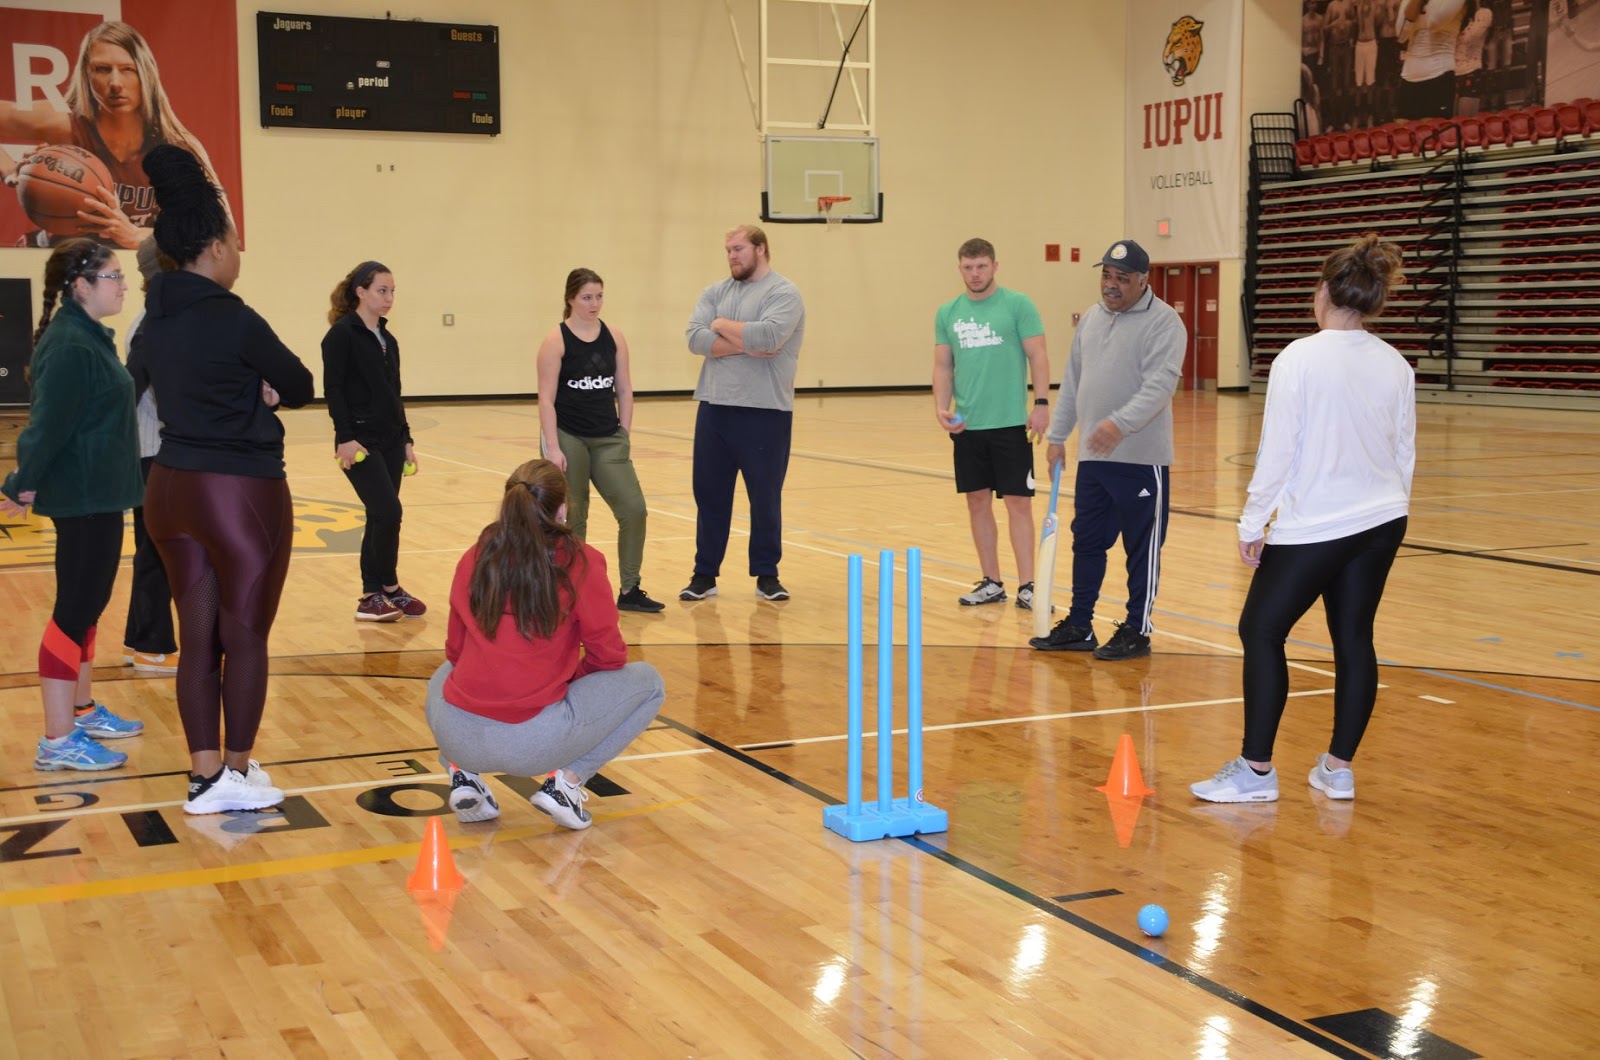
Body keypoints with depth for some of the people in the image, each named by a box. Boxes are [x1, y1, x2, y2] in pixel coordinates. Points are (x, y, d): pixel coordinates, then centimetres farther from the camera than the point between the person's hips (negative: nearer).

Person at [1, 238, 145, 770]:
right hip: (82, 496, -10)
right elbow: (49, 422, -22)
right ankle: (57, 741, -3)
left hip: (99, 495, 10)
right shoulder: (70, 345, -19)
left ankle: (83, 711, 31)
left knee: (88, 603, 18)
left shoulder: (89, 337, 12)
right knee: (75, 608, -7)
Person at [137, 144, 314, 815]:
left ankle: (204, 774, 18)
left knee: (197, 636, 11)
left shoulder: (154, 322, 6)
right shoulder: (232, 320, -17)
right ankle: (236, 775, 13)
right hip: (241, 491, -7)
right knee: (246, 637, 5)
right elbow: (300, 387, -5)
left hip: (171, 487, 7)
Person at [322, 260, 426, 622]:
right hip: (361, 441, -7)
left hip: (391, 440, 7)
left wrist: (406, 440, 16)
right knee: (388, 513, -13)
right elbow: (333, 388, -13)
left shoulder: (388, 340, 14)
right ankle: (389, 587, 3)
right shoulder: (341, 334, -8)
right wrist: (345, 437, -21)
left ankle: (372, 596, 13)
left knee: (380, 518, 7)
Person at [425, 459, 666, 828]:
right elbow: (608, 656, 3)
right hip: (534, 745, -4)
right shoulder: (579, 562, -5)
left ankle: (464, 776, 15)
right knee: (647, 681, 15)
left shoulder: (475, 558, 7)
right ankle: (566, 781, 2)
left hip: (457, 738, 4)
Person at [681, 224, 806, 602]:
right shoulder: (715, 292, 10)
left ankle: (767, 575, 19)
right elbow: (696, 339, -4)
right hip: (714, 410, 5)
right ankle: (705, 574, 20)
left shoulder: (783, 293, -5)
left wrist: (722, 325, -8)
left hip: (764, 413, -5)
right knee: (710, 496, 9)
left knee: (765, 498, 6)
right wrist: (745, 345, -16)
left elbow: (768, 335, -23)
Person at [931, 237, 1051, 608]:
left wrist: (1041, 403, -13)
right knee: (977, 502, 9)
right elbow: (943, 366, 11)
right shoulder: (947, 313, 9)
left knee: (1018, 502, -2)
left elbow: (1037, 356, -4)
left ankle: (1027, 586, 4)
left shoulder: (1018, 305, -3)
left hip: (1010, 423, -4)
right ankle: (991, 583, 20)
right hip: (967, 425, 4)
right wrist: (941, 407, -3)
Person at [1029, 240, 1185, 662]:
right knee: (1086, 542, 13)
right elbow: (1072, 380, 20)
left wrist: (1120, 424, -34)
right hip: (1092, 456, 7)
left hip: (1141, 458, -7)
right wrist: (1057, 434, 17)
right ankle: (1079, 626, 22)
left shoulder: (1163, 322, -10)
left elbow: (1160, 385, -22)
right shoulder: (1092, 317, 14)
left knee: (1142, 548, 2)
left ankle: (1136, 631, 12)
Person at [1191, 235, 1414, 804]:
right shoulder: (1395, 365, 3)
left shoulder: (1299, 358, -14)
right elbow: (1405, 453, 11)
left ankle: (1257, 769, 6)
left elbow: (1277, 452, -13)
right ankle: (1338, 768, 18)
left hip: (1313, 527, -6)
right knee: (1354, 638, 11)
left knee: (1261, 631, 5)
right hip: (1381, 523, 6)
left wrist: (1252, 524, -3)